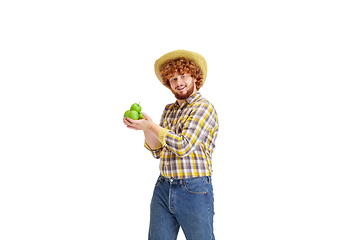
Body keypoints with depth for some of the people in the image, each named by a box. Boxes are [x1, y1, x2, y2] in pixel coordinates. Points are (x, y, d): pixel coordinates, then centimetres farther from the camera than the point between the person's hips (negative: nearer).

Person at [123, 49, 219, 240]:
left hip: (194, 190, -6)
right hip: (163, 188, 7)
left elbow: (184, 146, -18)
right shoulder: (169, 110, 14)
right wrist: (145, 128, -3)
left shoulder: (204, 107, -8)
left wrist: (151, 126, -11)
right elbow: (158, 151, 13)